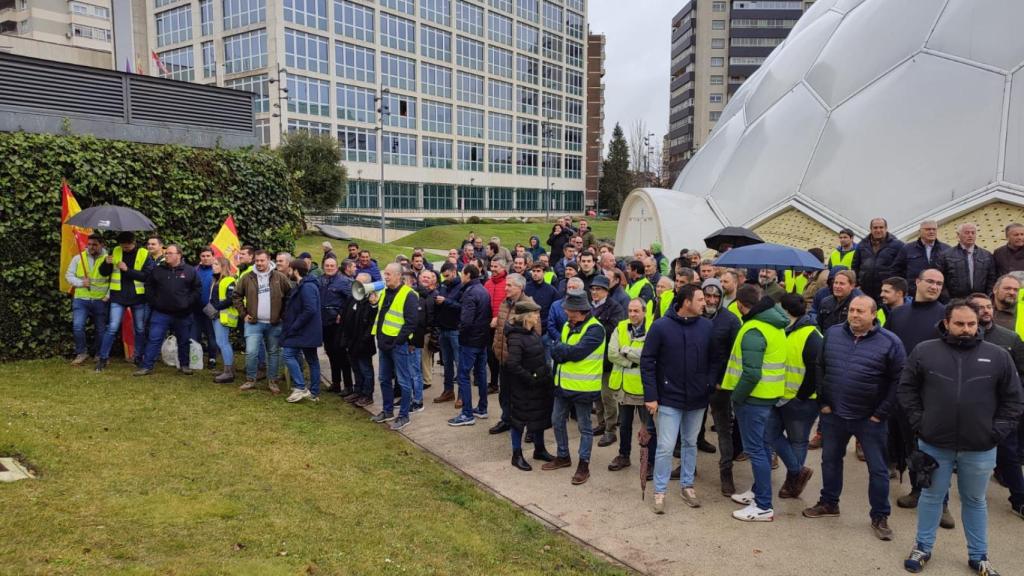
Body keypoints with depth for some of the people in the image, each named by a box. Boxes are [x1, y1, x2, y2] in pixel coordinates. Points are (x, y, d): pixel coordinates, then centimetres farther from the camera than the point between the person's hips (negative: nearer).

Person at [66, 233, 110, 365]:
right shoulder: (78, 258, 2)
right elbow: (68, 275, 6)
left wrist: (108, 295, -7)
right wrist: (81, 282, -12)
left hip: (100, 300, 0)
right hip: (81, 299, 1)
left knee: (101, 330, 8)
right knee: (77, 327, -13)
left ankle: (101, 355, 25)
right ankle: (81, 353, 6)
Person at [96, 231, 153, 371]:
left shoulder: (144, 254, -5)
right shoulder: (115, 251, 2)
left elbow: (147, 275, -14)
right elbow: (103, 273, 5)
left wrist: (128, 270, -21)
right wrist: (106, 263, -16)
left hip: (138, 297, 0)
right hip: (118, 296, 1)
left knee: (140, 329, 10)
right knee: (112, 328, -4)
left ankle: (138, 357, 24)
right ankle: (102, 358, 5)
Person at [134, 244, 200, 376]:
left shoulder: (190, 271, -2)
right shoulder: (157, 270, 2)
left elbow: (196, 289, 2)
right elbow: (149, 286, 12)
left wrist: (188, 303, -7)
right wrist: (153, 302, 3)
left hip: (183, 314, 0)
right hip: (160, 312, 1)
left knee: (183, 341, 11)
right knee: (154, 339, -2)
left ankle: (184, 365, 25)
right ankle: (147, 366, 4)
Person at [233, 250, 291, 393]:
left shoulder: (280, 277, -1)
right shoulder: (247, 278, 1)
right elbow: (237, 296, 9)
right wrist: (243, 314, 2)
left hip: (274, 323, 0)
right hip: (253, 323, 0)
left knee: (274, 353, 9)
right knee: (251, 352, -6)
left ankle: (273, 381, 20)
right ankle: (250, 380, 11)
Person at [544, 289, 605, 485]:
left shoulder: (595, 329, -16)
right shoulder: (567, 326, 9)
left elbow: (577, 352, -26)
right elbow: (555, 352, 1)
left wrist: (561, 349, -11)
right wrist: (568, 351, -17)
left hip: (583, 387, -8)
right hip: (563, 384, 8)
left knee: (584, 427, 6)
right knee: (557, 421, 17)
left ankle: (584, 465, 18)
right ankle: (563, 456, 35)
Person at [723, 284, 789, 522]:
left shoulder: (753, 331, -22)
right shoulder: (774, 324, 8)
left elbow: (751, 373, -26)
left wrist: (736, 397, -14)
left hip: (754, 396, -10)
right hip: (770, 394, 10)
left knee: (755, 449, -3)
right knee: (761, 445, 20)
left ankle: (764, 506, 3)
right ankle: (758, 491, 33)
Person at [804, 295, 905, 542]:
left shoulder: (890, 342, -11)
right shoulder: (832, 334, -1)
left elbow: (899, 381, -7)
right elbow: (820, 368, 8)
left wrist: (881, 413, -9)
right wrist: (823, 401, 4)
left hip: (870, 419, -3)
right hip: (833, 414, 3)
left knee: (878, 468, 7)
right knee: (830, 460, 17)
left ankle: (880, 517, 22)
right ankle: (829, 503, 35)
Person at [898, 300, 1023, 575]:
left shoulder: (998, 356, -2)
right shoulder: (924, 351, -4)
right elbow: (907, 388, 3)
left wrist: (997, 431, -4)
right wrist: (918, 422, -4)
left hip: (980, 448, 1)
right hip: (934, 444, -1)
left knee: (976, 501, 17)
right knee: (931, 496, 14)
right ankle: (922, 548, 29)